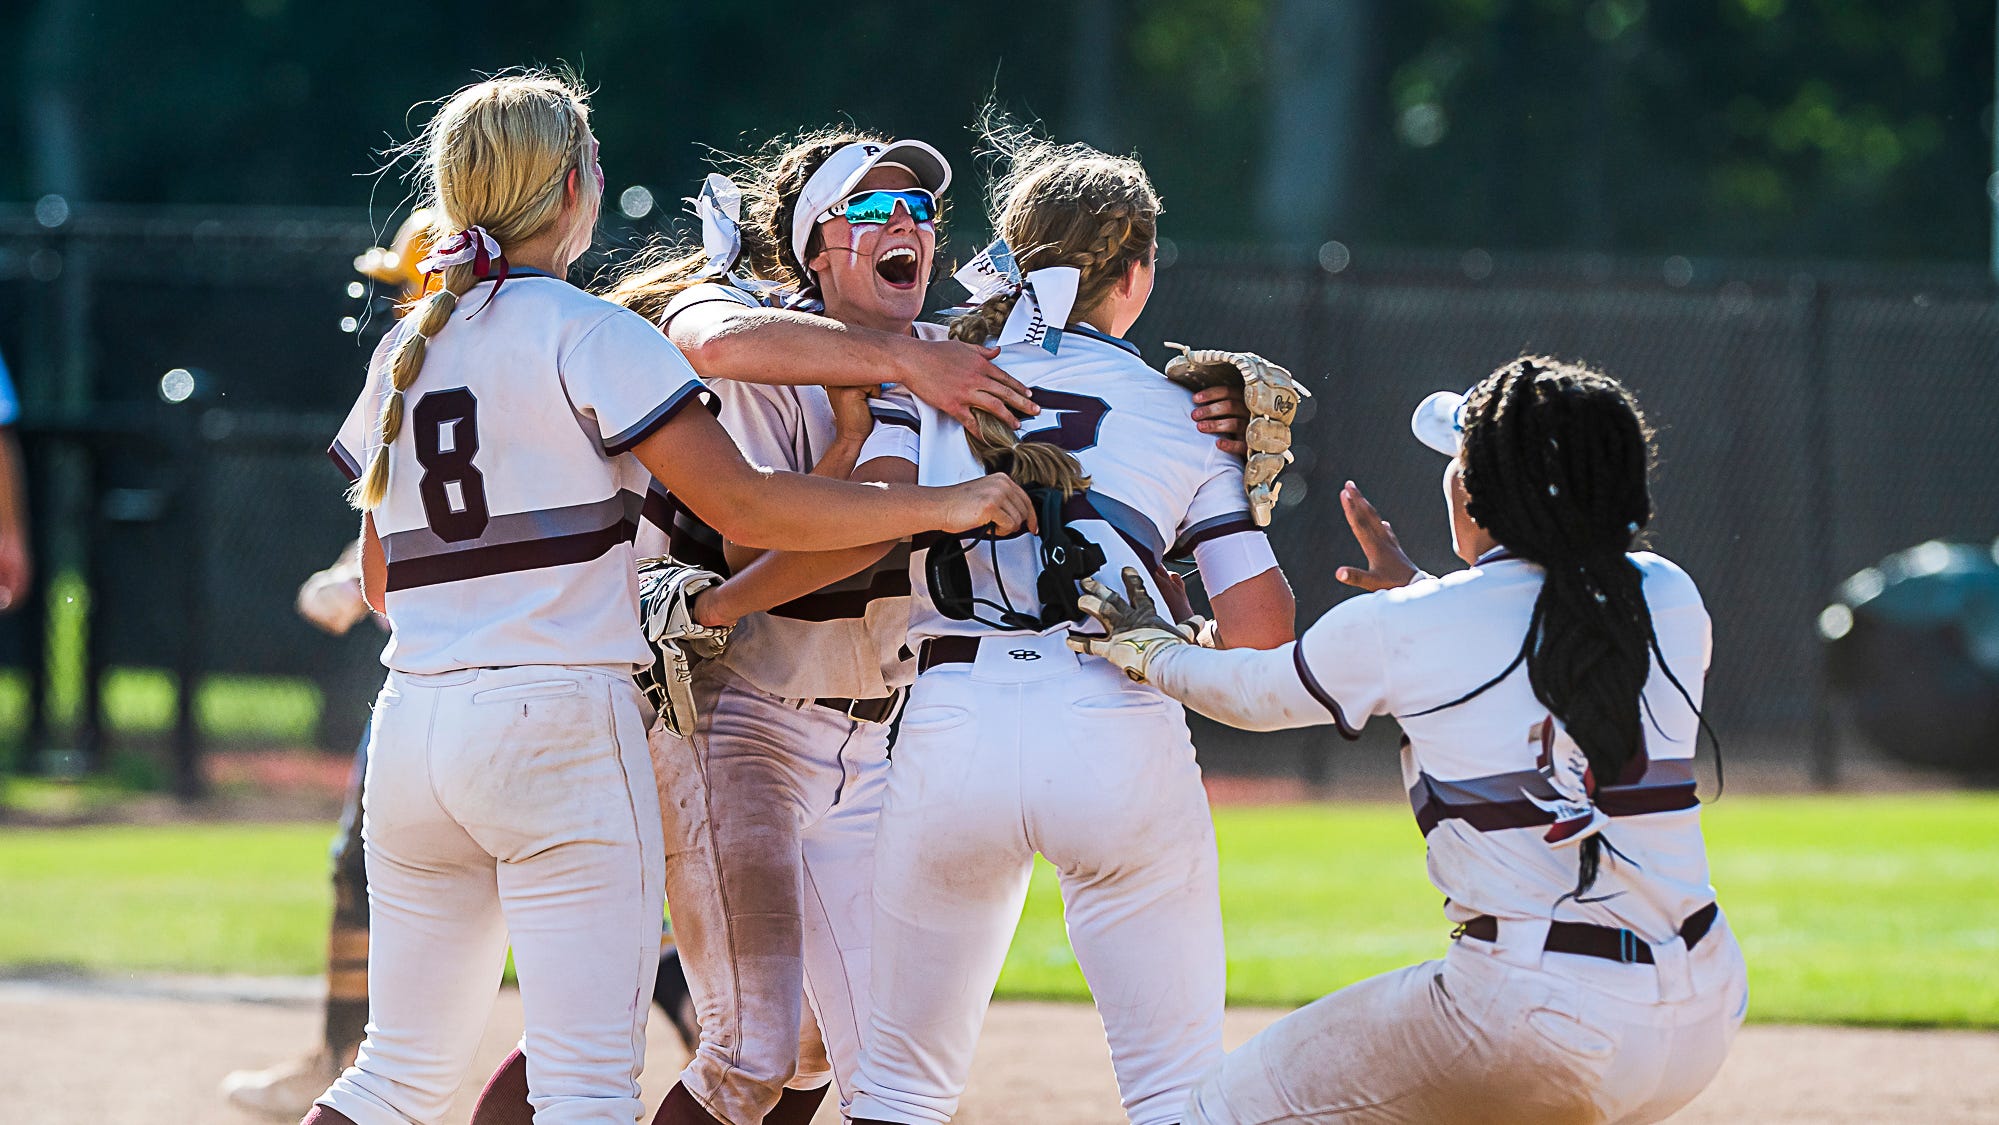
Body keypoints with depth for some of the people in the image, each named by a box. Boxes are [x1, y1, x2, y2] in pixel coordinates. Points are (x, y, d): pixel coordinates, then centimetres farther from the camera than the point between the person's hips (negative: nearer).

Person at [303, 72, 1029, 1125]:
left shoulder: (402, 353, 14)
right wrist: (938, 505, -6)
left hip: (411, 731, 7)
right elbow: (740, 504, -12)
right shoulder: (589, 333, -5)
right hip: (561, 721, -7)